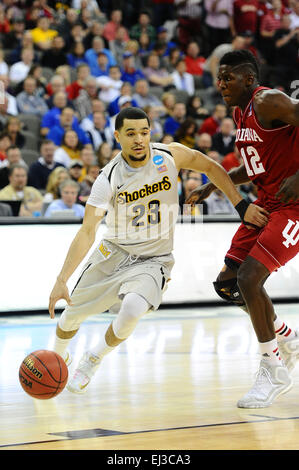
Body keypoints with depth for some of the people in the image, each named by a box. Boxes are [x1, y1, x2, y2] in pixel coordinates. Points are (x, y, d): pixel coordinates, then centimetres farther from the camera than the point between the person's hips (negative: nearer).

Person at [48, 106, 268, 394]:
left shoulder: (170, 155, -15)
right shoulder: (108, 179, -19)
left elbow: (211, 168, 3)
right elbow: (87, 233, -22)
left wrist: (241, 206, -3)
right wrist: (61, 281, -32)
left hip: (152, 260, -1)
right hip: (113, 252, 1)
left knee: (132, 309, -30)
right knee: (71, 314, 10)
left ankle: (93, 360, -1)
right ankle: (58, 355, 48)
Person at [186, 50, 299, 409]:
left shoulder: (269, 102, -16)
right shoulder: (240, 113, 12)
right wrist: (212, 186, 15)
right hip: (266, 203, 10)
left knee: (248, 279, -18)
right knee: (227, 281, 9)